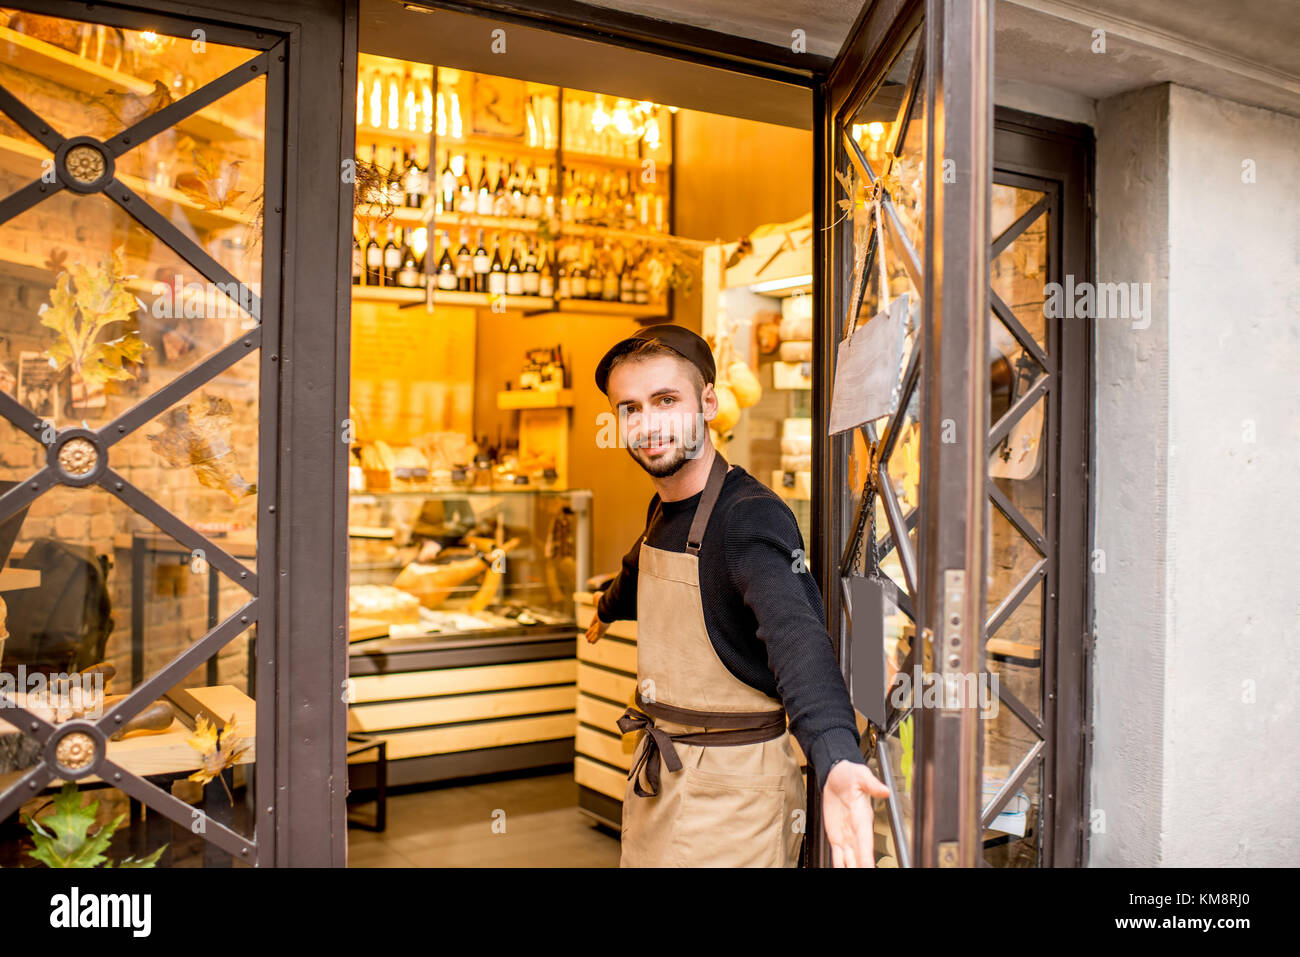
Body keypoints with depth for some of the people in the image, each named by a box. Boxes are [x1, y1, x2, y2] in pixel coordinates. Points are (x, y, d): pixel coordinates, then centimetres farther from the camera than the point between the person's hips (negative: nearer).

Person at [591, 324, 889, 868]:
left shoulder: (752, 517, -23)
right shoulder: (664, 510, 3)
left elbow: (795, 634, -40)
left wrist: (836, 759, -58)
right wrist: (607, 611, 49)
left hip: (732, 788, -8)